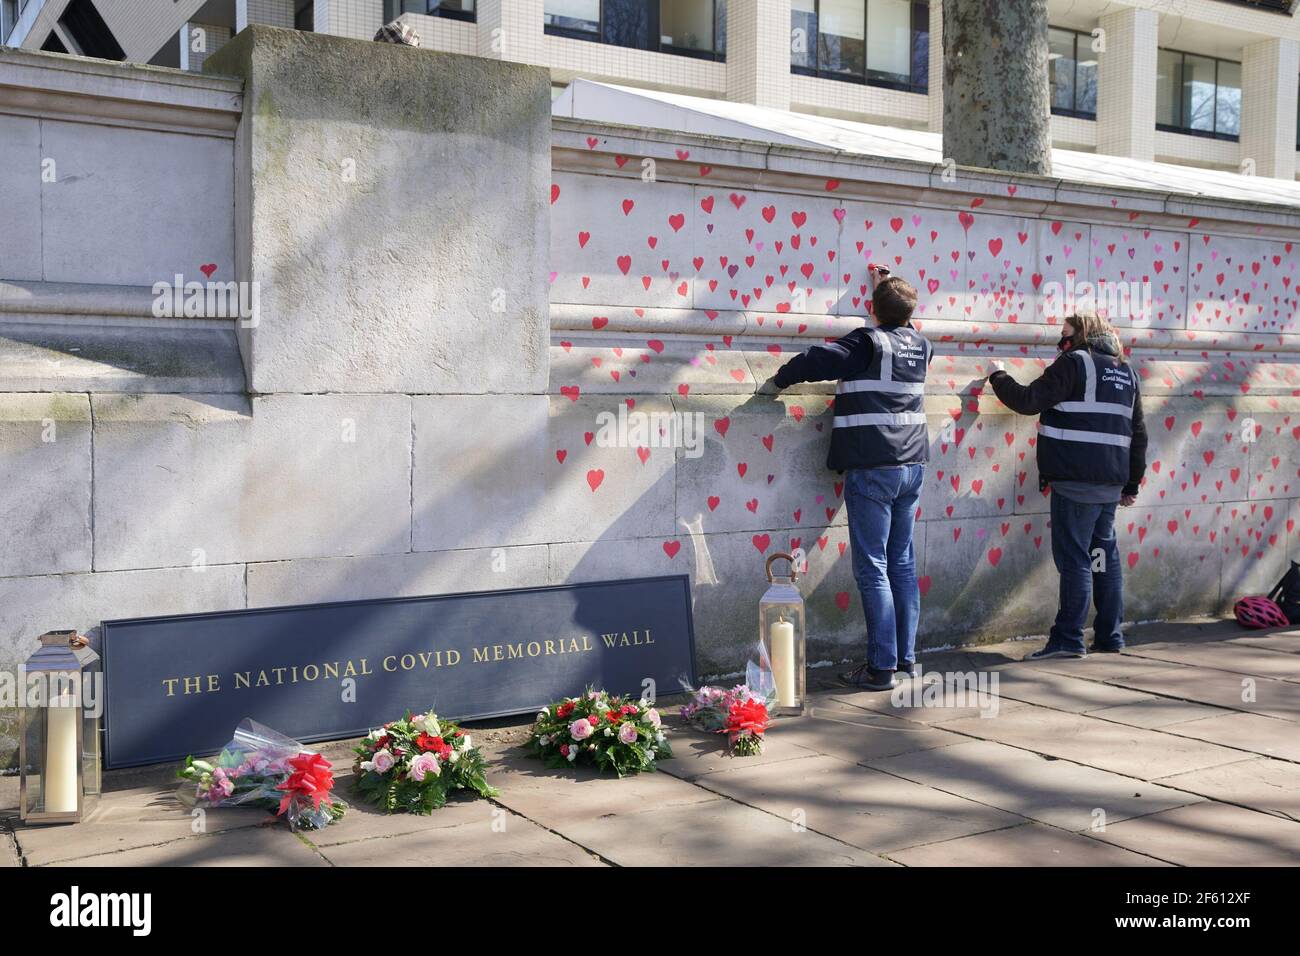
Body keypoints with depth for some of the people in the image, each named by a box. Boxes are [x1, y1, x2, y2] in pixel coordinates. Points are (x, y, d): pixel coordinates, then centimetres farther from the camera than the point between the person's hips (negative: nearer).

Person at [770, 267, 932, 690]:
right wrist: (886, 283, 43)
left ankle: (881, 667, -4)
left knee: (873, 568, -5)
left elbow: (815, 361, -17)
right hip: (911, 466, 7)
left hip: (872, 469, -7)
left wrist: (781, 377, 2)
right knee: (903, 564, 13)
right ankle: (906, 656, 18)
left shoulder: (868, 343, -11)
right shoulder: (920, 346, 10)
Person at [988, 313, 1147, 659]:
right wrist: (1131, 484, 22)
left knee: (1074, 558, -6)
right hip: (1111, 484, 8)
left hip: (1076, 481, -8)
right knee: (1105, 556, 13)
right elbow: (1138, 434, 19)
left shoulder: (1074, 363, -7)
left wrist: (998, 377, 5)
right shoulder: (1126, 371, 17)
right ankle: (1109, 636, 18)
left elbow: (1028, 400, -12)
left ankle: (1068, 639, -4)